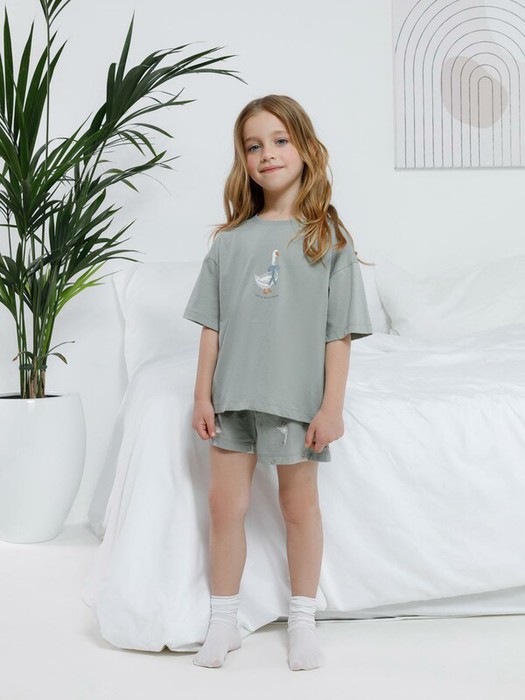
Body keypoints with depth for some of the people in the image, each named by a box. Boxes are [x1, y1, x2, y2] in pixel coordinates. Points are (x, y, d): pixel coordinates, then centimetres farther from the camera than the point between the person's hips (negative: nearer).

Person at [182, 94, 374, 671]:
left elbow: (339, 332, -5)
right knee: (225, 503, 5)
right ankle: (223, 623, 20)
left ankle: (302, 623, 24)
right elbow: (212, 325, 6)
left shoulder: (327, 238, -3)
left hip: (296, 396, -2)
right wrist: (201, 396, 1)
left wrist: (332, 406, -10)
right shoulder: (230, 240, 4)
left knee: (299, 502, 10)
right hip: (233, 396, 3)